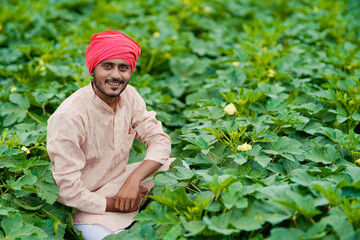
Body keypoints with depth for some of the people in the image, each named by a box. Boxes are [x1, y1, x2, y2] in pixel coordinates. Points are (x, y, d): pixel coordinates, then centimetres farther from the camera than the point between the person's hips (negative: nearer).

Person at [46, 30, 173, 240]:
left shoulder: (129, 95, -6)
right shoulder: (68, 117, -27)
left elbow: (159, 140, -4)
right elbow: (68, 191, -24)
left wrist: (134, 178, -21)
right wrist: (117, 204, -16)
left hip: (120, 180, 7)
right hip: (87, 204, -6)